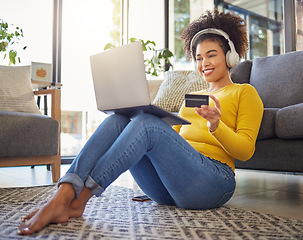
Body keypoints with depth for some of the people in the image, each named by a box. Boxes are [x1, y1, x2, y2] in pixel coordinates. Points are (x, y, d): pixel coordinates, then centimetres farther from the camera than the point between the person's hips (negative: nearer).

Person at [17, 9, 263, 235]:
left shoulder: (245, 93, 15)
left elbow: (245, 150, 2)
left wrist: (216, 125, -18)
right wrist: (137, 112, 6)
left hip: (214, 180, -5)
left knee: (147, 123, -30)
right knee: (117, 120, -18)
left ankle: (78, 199, -31)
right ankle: (62, 196, -34)